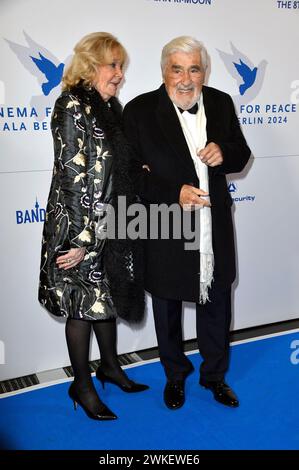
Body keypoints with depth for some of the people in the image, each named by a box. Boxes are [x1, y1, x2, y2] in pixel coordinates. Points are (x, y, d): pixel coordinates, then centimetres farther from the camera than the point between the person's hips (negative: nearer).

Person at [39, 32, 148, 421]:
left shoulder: (109, 106, 10)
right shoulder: (73, 106, -15)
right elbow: (72, 177, -20)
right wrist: (81, 238, -21)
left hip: (111, 224, 8)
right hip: (79, 227, -8)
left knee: (107, 296, 20)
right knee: (83, 304, 6)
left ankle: (110, 366, 39)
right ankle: (82, 385, 24)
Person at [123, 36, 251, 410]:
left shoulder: (221, 103, 0)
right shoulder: (140, 110, -12)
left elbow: (241, 156, 8)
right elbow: (131, 173, -13)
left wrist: (224, 153, -15)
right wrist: (174, 194, -25)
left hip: (214, 229, 3)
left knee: (216, 305, 18)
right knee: (167, 310, 16)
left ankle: (214, 375, 42)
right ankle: (175, 376, 42)